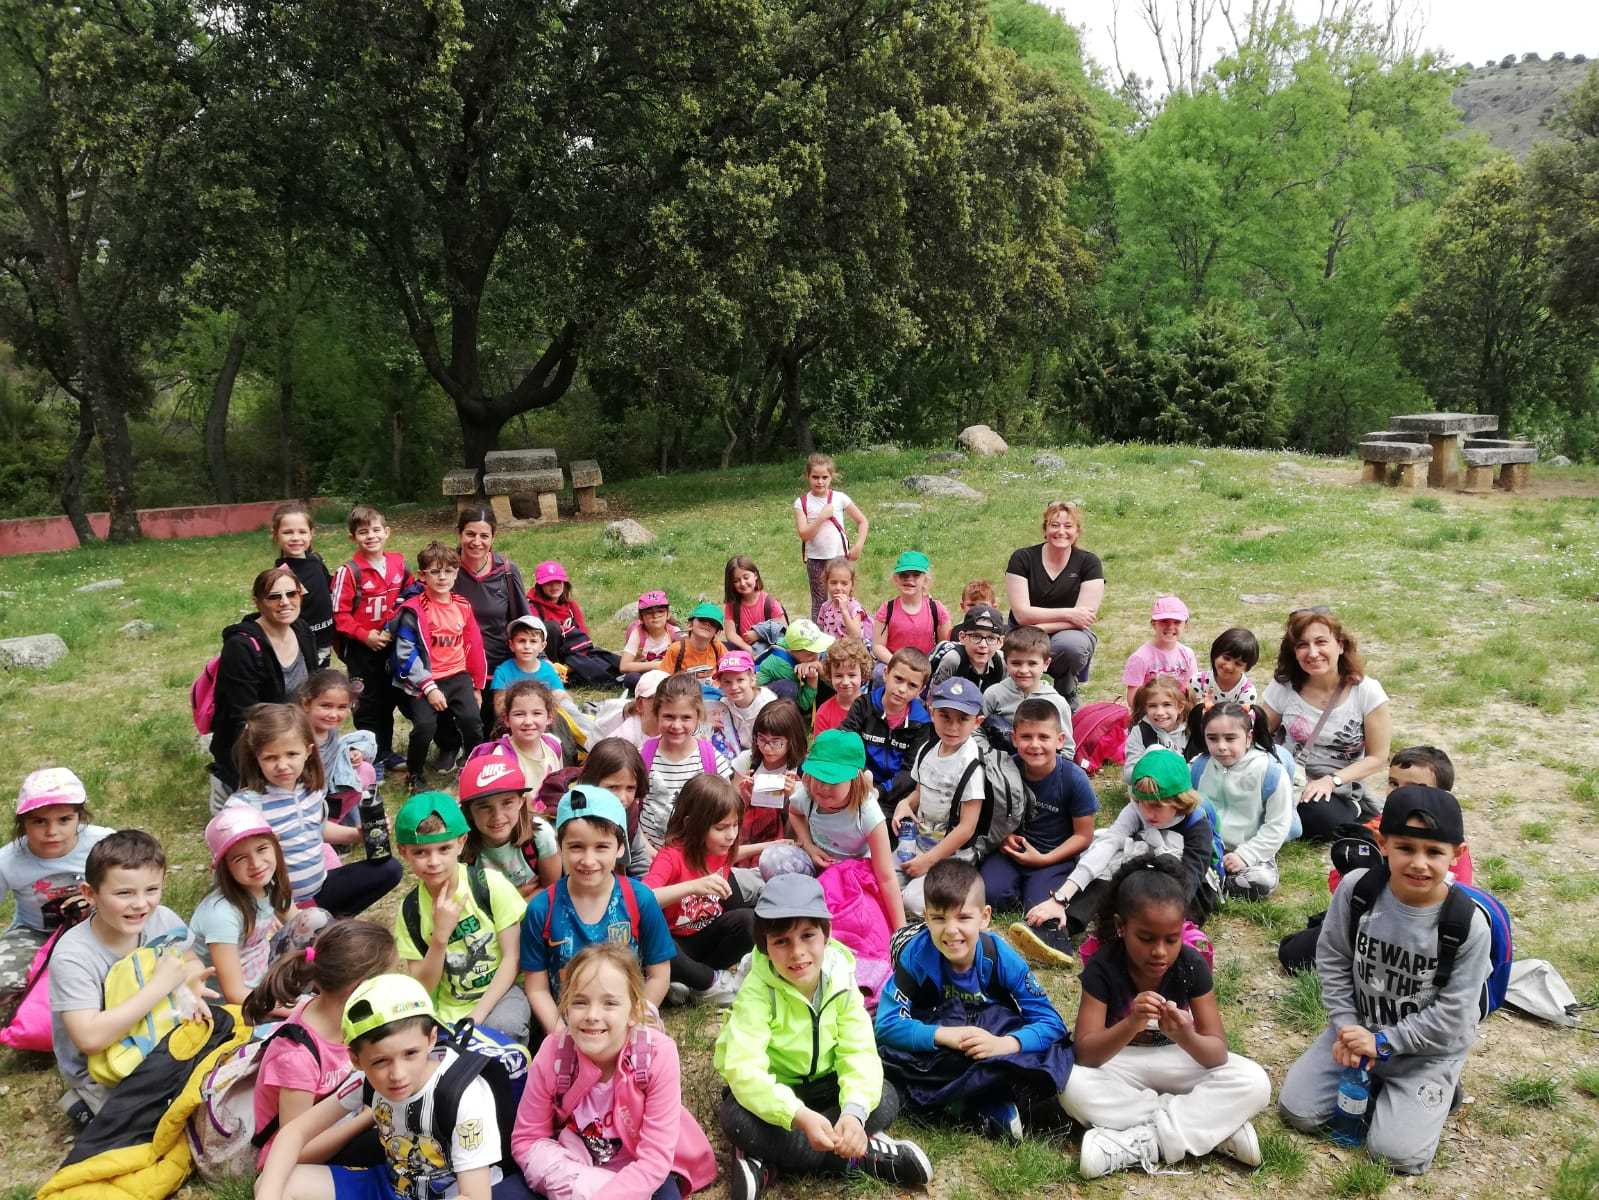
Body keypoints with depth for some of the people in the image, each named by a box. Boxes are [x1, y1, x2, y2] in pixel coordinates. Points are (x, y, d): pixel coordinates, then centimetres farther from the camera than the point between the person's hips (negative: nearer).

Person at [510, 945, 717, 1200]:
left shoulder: (658, 1055, -26)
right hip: (577, 1166, 2)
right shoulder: (552, 1055, -20)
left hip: (643, 1171, -1)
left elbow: (655, 1157, -22)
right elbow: (527, 1139, -9)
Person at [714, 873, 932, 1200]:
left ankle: (770, 1163, -21)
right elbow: (744, 1069, -36)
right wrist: (799, 1117, -49)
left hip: (823, 1087, 3)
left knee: (885, 1099, -21)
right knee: (737, 1118, -34)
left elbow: (860, 1053, -21)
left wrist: (854, 1111, -41)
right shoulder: (756, 991, -25)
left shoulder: (842, 981, -14)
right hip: (772, 1091, -3)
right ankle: (866, 1154, -25)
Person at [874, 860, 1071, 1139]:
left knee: (1056, 1053, -26)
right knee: (886, 1052, -31)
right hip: (936, 1051, 0)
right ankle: (990, 1103, -26)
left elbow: (1052, 1023, -15)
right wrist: (943, 1035, -32)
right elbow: (887, 1023, -19)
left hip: (996, 1050, 0)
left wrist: (1005, 1044, -33)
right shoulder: (916, 954, -16)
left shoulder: (1002, 959, -14)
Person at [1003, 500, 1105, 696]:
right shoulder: (1023, 558, -4)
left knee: (1071, 644, -36)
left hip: (1069, 634, 0)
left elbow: (1086, 617, -12)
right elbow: (1022, 614, -11)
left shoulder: (1088, 563, -3)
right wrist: (1068, 613, -17)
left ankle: (1067, 689, -2)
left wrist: (1040, 628, -20)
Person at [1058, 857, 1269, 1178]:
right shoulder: (1102, 967, -20)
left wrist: (1186, 1037, -42)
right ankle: (1216, 1128, -24)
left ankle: (1140, 1143, -25)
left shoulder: (1192, 965, -16)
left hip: (1180, 1065, 1)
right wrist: (1132, 1024, -44)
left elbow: (1218, 1053, -18)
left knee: (1255, 1084, -24)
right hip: (1122, 1066, -1)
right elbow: (1085, 1054, -25)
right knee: (1072, 1085, -33)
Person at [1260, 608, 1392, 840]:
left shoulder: (1367, 692, -10)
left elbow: (1377, 757, -4)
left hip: (1339, 795, -2)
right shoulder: (1283, 686, -5)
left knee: (1319, 816, -36)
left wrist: (1332, 781, -18)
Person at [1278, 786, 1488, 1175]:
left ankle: (1436, 1089, 14)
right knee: (1296, 1109, 0)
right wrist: (1345, 1027, -12)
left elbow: (1451, 1016, -18)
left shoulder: (1469, 925, -24)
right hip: (1358, 1028, 3)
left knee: (1397, 1153, -13)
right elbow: (1332, 960, -4)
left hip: (1429, 1048, -3)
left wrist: (1381, 1042, -19)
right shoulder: (1356, 888, -18)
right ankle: (1372, 1080, 20)